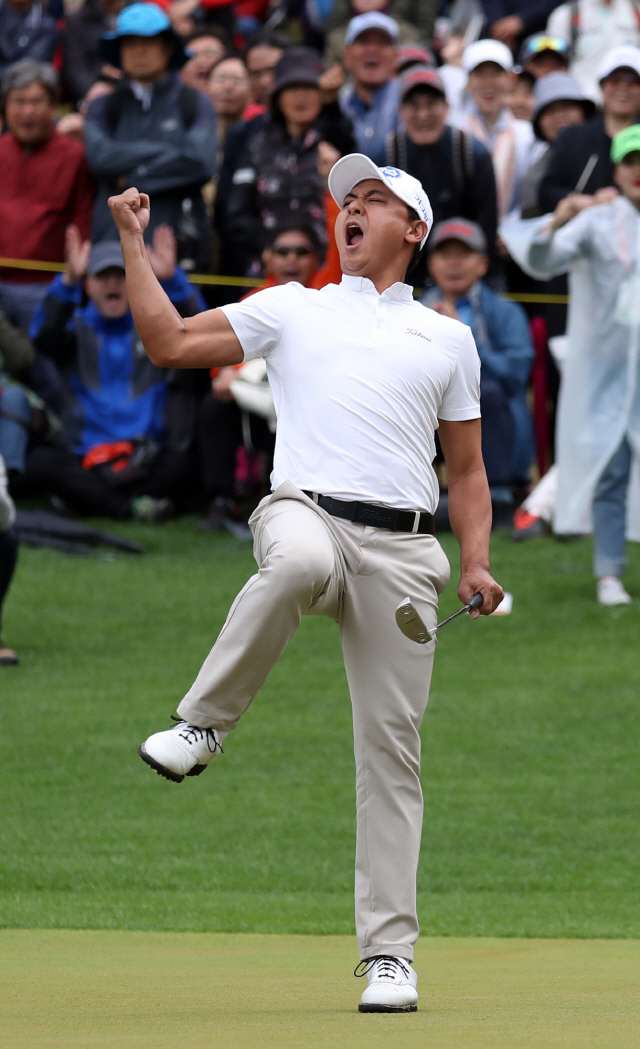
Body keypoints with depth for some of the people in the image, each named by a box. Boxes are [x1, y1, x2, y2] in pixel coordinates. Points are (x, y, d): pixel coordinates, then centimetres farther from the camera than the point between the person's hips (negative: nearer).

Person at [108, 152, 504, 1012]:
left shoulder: (447, 338, 21)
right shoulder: (292, 310, 18)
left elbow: (466, 469, 21)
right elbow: (169, 344, 11)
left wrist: (477, 563, 6)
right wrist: (133, 244, 6)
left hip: (402, 551, 2)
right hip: (306, 511, -2)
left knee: (392, 747, -4)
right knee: (302, 560, -41)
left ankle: (389, 956, 0)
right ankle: (203, 726, -24)